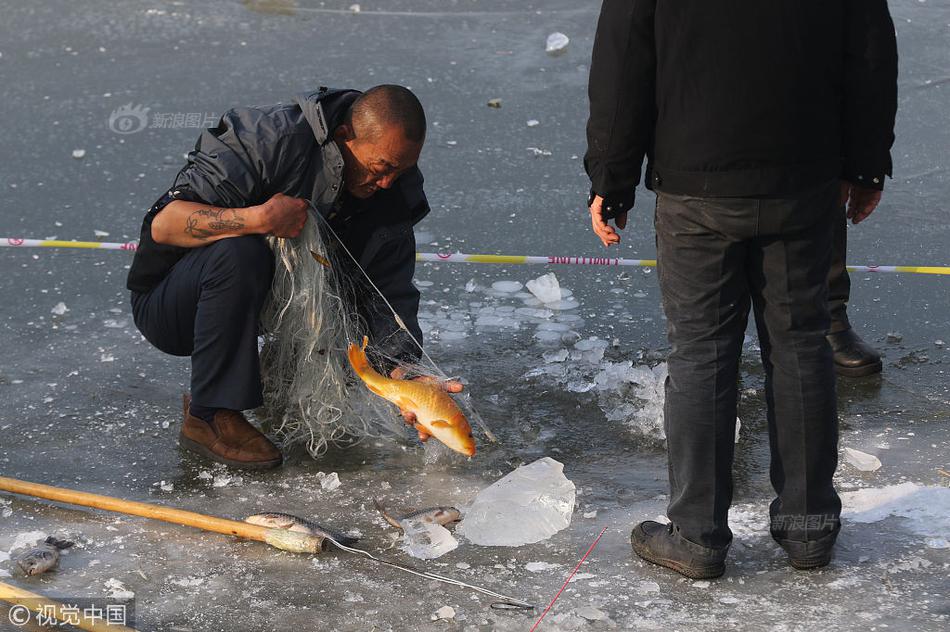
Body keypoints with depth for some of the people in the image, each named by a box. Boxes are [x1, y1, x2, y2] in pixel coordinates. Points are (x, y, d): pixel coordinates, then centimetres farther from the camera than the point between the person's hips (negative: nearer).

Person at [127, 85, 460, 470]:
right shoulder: (271, 140, -26)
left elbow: (392, 294, -11)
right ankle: (210, 416, -24)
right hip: (166, 305, -6)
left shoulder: (391, 192, -7)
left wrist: (406, 371, -29)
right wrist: (261, 218, -40)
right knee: (238, 252, -38)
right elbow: (164, 223, -30)